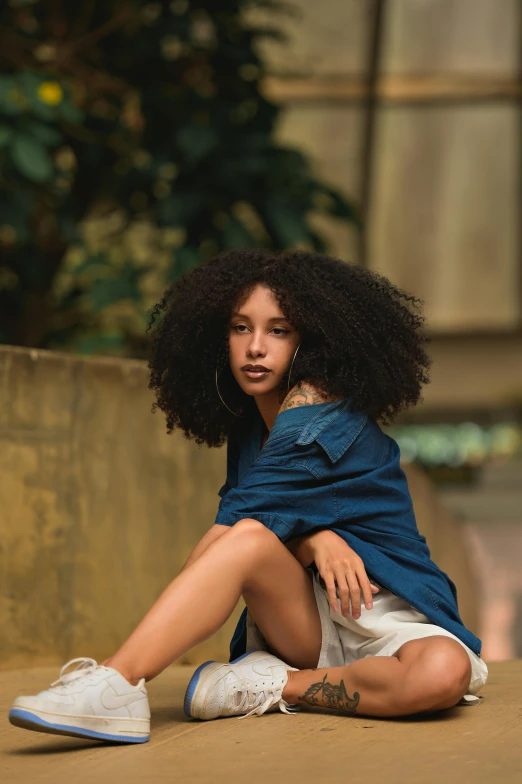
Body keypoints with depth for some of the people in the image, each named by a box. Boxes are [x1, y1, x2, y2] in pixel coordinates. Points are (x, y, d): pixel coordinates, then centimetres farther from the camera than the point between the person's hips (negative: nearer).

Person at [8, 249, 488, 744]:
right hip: (305, 621, 4)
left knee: (445, 672, -39)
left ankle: (274, 687, -25)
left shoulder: (317, 405, -11)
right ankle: (114, 689, -35)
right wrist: (317, 540, -22)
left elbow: (231, 524, -16)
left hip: (388, 619, -4)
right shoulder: (249, 427, 11)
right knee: (251, 539, -28)